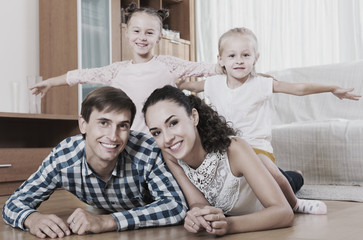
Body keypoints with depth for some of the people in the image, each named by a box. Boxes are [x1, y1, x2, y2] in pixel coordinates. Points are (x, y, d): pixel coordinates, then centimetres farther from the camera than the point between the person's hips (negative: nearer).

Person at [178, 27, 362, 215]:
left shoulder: (261, 84, -9)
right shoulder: (214, 84, 0)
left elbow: (299, 88, -10)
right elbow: (193, 86, 23)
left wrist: (333, 89, -10)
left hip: (256, 145, -4)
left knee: (272, 174, -29)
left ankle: (294, 204, 3)